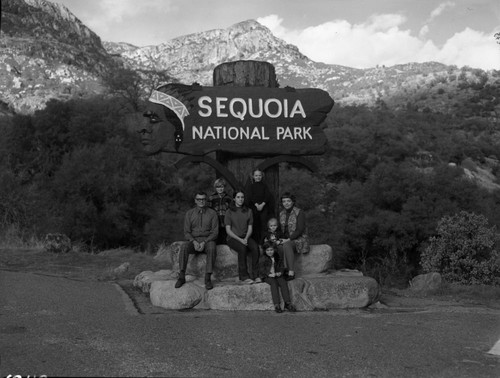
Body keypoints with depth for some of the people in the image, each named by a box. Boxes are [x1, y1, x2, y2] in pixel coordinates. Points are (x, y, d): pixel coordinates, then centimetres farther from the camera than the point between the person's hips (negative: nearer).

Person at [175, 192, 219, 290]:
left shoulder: (212, 213, 2)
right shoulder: (189, 213, 6)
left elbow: (214, 232, -3)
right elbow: (186, 232, 3)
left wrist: (204, 242, -18)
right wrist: (194, 242, -16)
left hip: (208, 240, -1)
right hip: (193, 240, 1)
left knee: (212, 249, -36)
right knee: (184, 248, -31)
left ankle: (208, 278, -36)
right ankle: (181, 277, -29)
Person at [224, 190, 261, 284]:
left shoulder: (248, 211, 12)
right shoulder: (229, 212, 2)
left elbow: (250, 228, 10)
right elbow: (228, 230, -4)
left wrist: (246, 238, -10)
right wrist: (239, 239, -16)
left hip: (245, 237, 3)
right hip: (233, 238, -3)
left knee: (255, 247, -28)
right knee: (242, 248, -34)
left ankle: (255, 274, -24)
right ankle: (244, 276, -27)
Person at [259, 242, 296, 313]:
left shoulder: (278, 257, 14)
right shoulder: (263, 258, 4)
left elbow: (282, 267, 13)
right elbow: (261, 269, -2)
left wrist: (280, 272, -9)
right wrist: (269, 274, -18)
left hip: (277, 275, 3)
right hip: (267, 276, -3)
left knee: (283, 282, -28)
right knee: (274, 283, -34)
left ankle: (287, 303, -32)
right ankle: (277, 304, -41)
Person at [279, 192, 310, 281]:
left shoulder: (299, 213, -7)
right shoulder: (281, 214, 12)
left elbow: (300, 229, -14)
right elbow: (280, 229, 16)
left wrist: (289, 239, -22)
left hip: (299, 239, -5)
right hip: (286, 240, 5)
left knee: (286, 245, -37)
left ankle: (291, 272, -36)